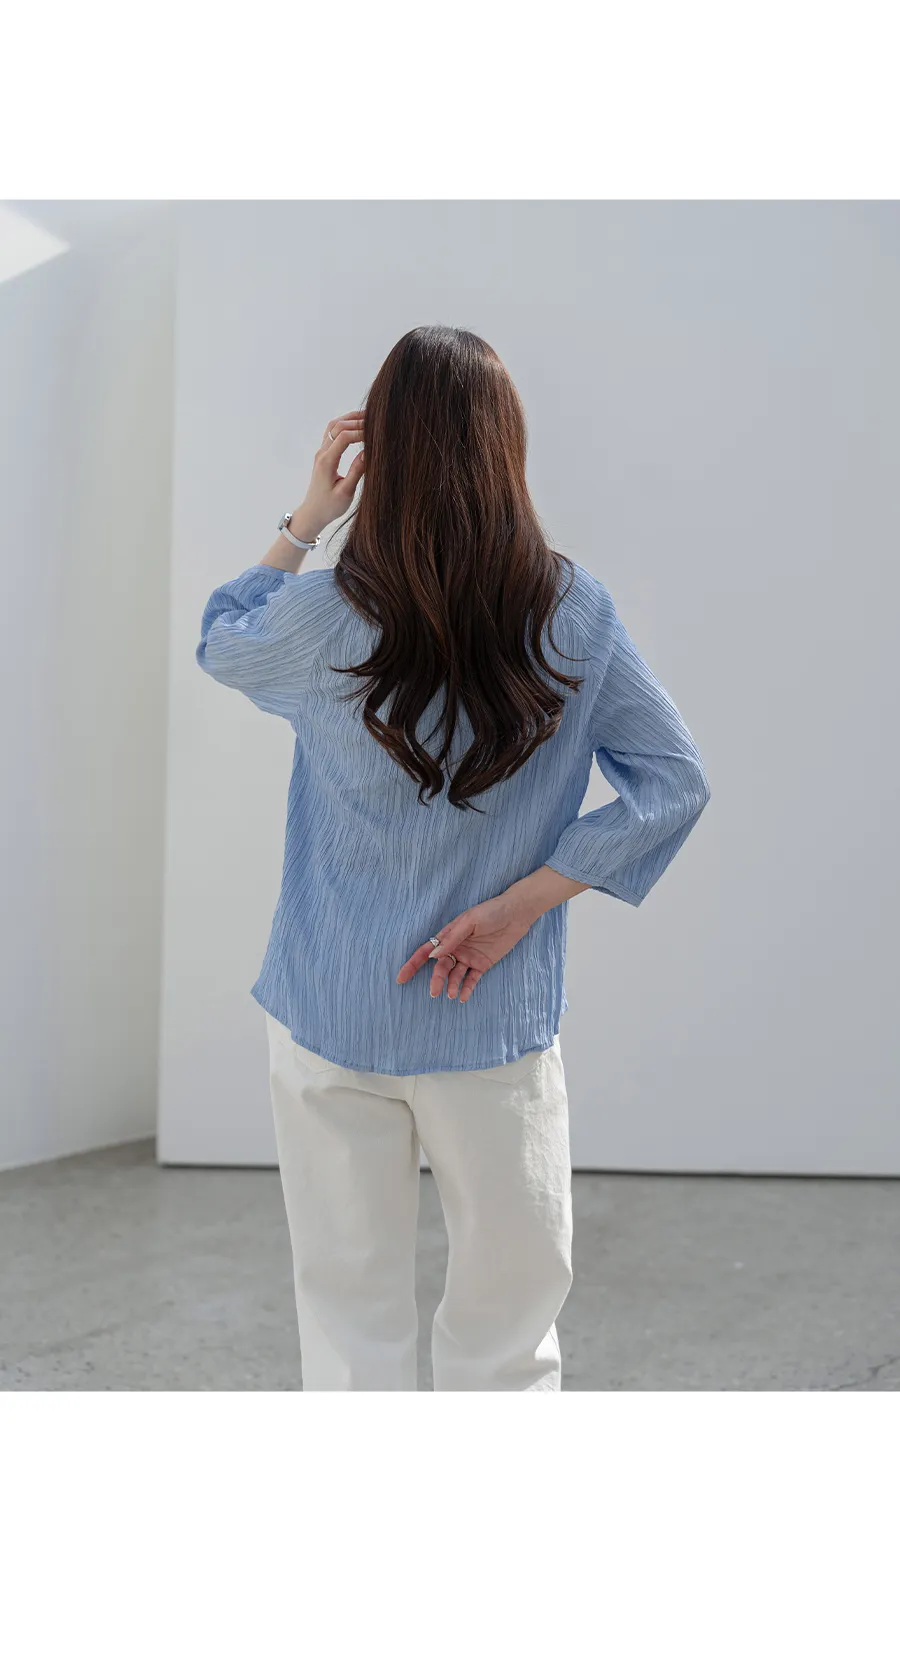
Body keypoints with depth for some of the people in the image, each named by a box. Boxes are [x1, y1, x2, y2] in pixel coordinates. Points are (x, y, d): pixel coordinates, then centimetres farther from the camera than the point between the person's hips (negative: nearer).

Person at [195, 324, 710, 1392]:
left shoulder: (323, 620, -11)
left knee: (351, 1323, 12)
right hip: (501, 1027, 1)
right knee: (508, 1329, 14)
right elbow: (674, 781, -3)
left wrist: (302, 522, 7)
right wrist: (523, 902, -6)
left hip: (332, 1025, 0)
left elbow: (218, 642, 12)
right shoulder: (574, 614, -6)